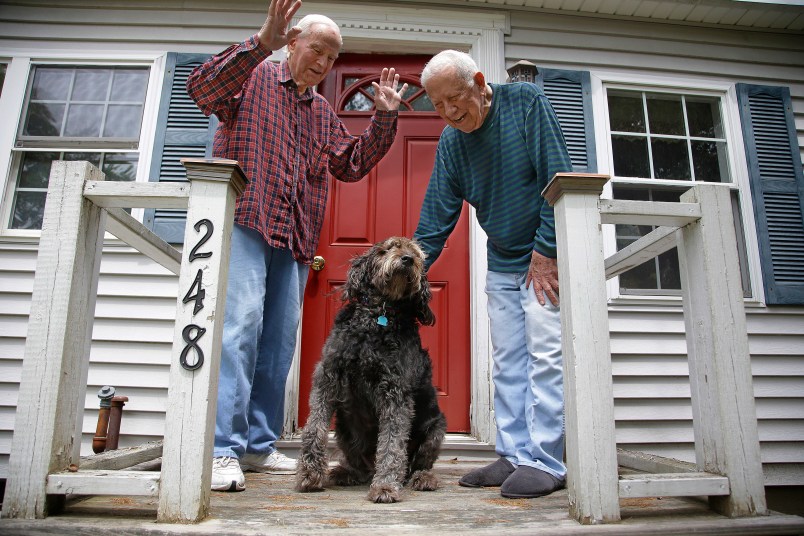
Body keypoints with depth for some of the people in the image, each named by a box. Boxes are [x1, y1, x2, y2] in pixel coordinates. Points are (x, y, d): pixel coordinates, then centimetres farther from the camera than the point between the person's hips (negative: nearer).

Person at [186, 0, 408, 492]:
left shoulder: (323, 113, 25)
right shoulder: (253, 77, 8)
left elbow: (352, 164, 20)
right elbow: (203, 89, -11)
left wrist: (384, 118, 11)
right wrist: (261, 43, -20)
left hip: (295, 237, 6)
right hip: (245, 221, -6)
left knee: (281, 339, 3)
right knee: (241, 322, -17)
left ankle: (260, 444, 12)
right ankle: (224, 448, -12)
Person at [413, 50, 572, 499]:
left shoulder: (526, 101, -12)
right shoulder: (451, 141, 0)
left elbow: (557, 178, -15)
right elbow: (436, 217, 1)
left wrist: (546, 252, -17)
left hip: (545, 255, -5)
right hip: (502, 264, 5)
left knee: (545, 355, -9)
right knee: (507, 363, 5)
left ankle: (546, 462, 0)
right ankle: (516, 456, 13)